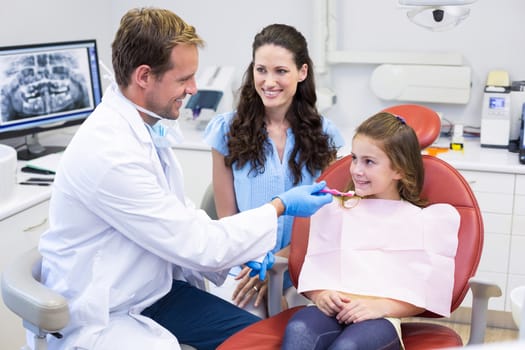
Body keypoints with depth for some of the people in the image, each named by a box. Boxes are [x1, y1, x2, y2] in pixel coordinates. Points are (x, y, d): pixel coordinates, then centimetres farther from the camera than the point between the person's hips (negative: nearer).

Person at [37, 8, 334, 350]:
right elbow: (198, 245, -21)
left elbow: (181, 214, 11)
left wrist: (240, 253, -2)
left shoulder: (149, 125, -1)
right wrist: (281, 206, -12)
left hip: (156, 291, 8)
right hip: (101, 318, -8)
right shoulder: (108, 153, -28)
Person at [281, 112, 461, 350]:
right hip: (333, 310, 3)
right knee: (298, 331, -34)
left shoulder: (422, 221, 12)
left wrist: (380, 306, -12)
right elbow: (314, 268, 14)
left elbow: (425, 293, 5)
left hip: (383, 317, -2)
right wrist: (320, 295, -8)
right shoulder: (335, 211, 22)